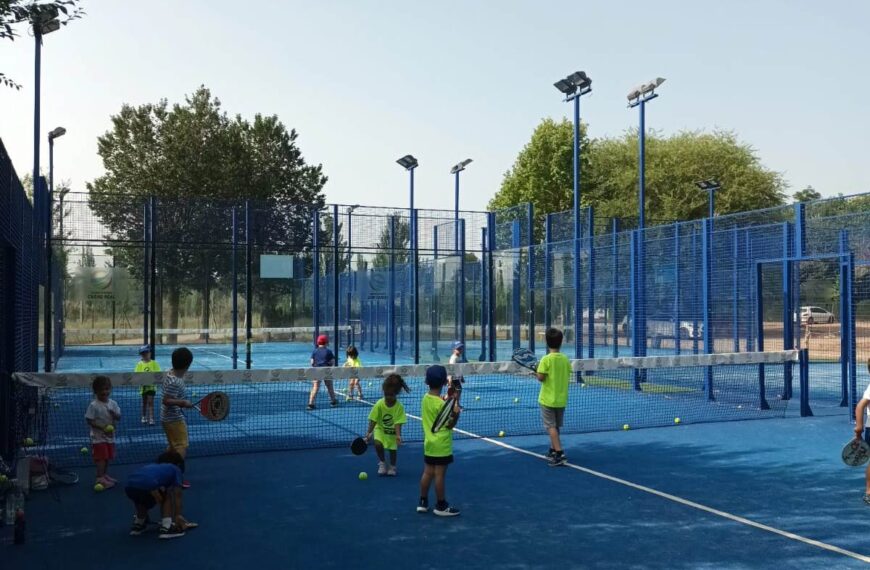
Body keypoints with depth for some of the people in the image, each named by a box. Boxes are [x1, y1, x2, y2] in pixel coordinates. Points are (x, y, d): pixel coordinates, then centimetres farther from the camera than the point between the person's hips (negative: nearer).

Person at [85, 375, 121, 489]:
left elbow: (119, 418, 4)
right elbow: (89, 420, -16)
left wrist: (115, 414, -19)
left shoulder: (113, 403, 0)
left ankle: (105, 475, 29)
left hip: (110, 436, 6)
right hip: (98, 437, -6)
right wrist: (102, 427, -24)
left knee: (107, 457, 16)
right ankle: (100, 478, -2)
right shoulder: (94, 405, -15)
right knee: (101, 458, -6)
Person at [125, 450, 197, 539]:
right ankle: (166, 528, 12)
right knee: (168, 495, 23)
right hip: (147, 486, -6)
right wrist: (178, 515, 27)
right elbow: (177, 496, 22)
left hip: (129, 487, 6)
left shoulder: (152, 466, 41)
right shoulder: (175, 469, 26)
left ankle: (138, 525, 43)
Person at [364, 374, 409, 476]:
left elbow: (398, 423, -25)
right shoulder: (379, 404, -22)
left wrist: (398, 435, -38)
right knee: (378, 444, -22)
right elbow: (373, 420, -20)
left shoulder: (399, 406, -24)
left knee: (392, 449, 5)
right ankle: (382, 462, 6)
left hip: (392, 431, 0)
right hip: (380, 429, 0)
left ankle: (392, 466, 36)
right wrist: (369, 433, -29)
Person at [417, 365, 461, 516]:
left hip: (429, 443, 7)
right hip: (442, 445, -7)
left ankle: (423, 502, 22)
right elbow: (449, 425, -15)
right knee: (440, 475, 1)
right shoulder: (441, 403, -20)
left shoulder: (425, 398, 2)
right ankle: (441, 506, 11)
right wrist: (456, 413, -27)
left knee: (427, 472, 14)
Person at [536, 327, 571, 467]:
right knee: (555, 426, 19)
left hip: (548, 399, -5)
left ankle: (559, 454, -12)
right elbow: (567, 376, 6)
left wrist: (538, 370, 1)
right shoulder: (565, 359, 0)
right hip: (561, 398, 5)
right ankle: (553, 450, 31)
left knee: (551, 427, -3)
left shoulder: (546, 359, -16)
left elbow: (540, 378, -18)